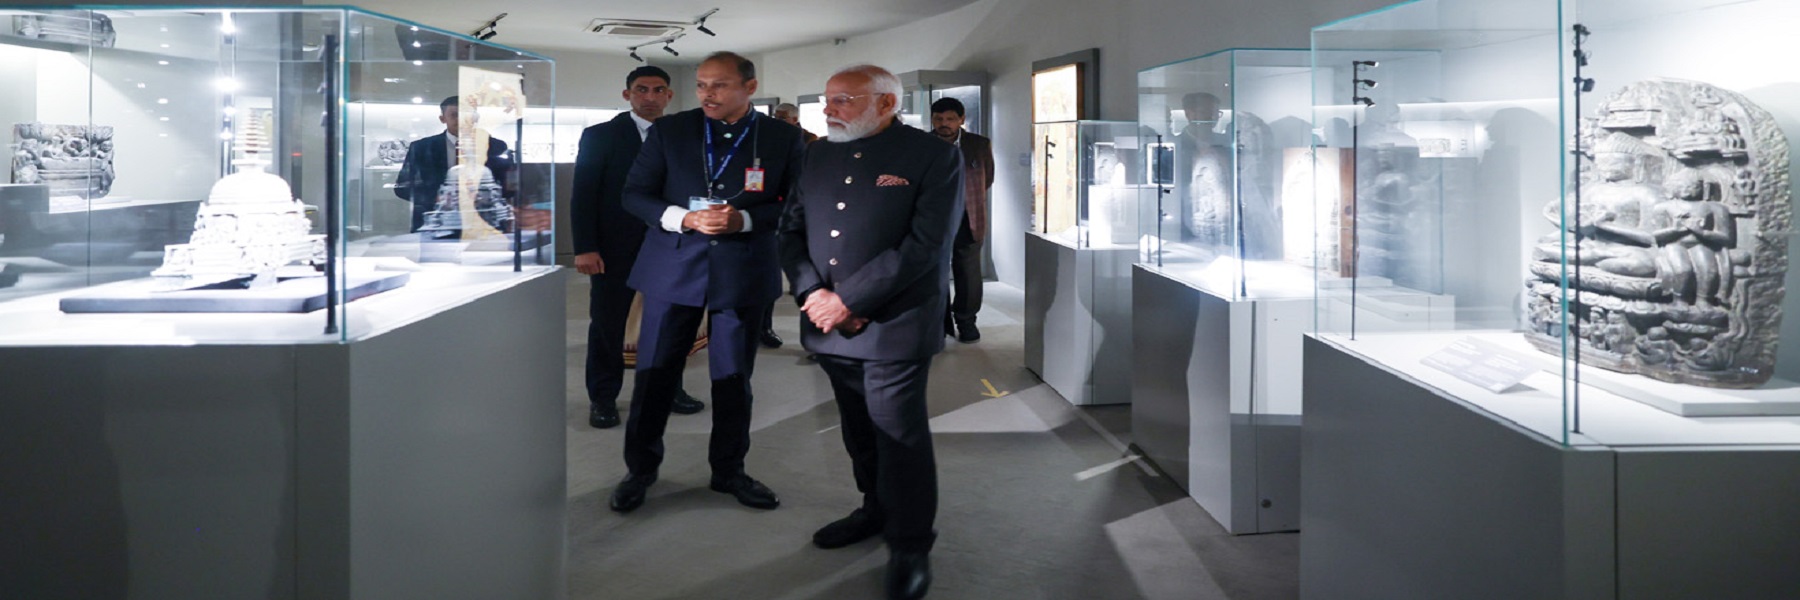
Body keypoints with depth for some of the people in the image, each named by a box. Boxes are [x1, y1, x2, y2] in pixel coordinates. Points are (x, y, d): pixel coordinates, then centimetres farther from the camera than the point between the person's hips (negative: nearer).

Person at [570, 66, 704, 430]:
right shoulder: (600, 136, -1)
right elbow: (583, 195, -4)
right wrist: (585, 248, -12)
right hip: (616, 248, -2)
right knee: (607, 323, 5)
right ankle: (603, 399, 16)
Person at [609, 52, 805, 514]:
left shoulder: (783, 138, 0)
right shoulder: (669, 131, 2)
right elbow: (635, 194, 2)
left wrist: (743, 219, -17)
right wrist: (684, 219, -15)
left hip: (743, 272, 0)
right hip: (674, 268, 0)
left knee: (734, 377, 10)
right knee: (655, 372, 5)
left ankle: (729, 470, 26)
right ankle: (640, 469, 21)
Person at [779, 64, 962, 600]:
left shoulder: (934, 156, -8)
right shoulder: (820, 155, 11)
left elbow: (925, 246, -16)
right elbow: (792, 229, 9)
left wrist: (847, 300, -17)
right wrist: (813, 294, -9)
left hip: (894, 325, -6)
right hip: (829, 324, 6)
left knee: (899, 435, 0)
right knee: (858, 429, 16)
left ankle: (910, 546, 13)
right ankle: (876, 511, 35)